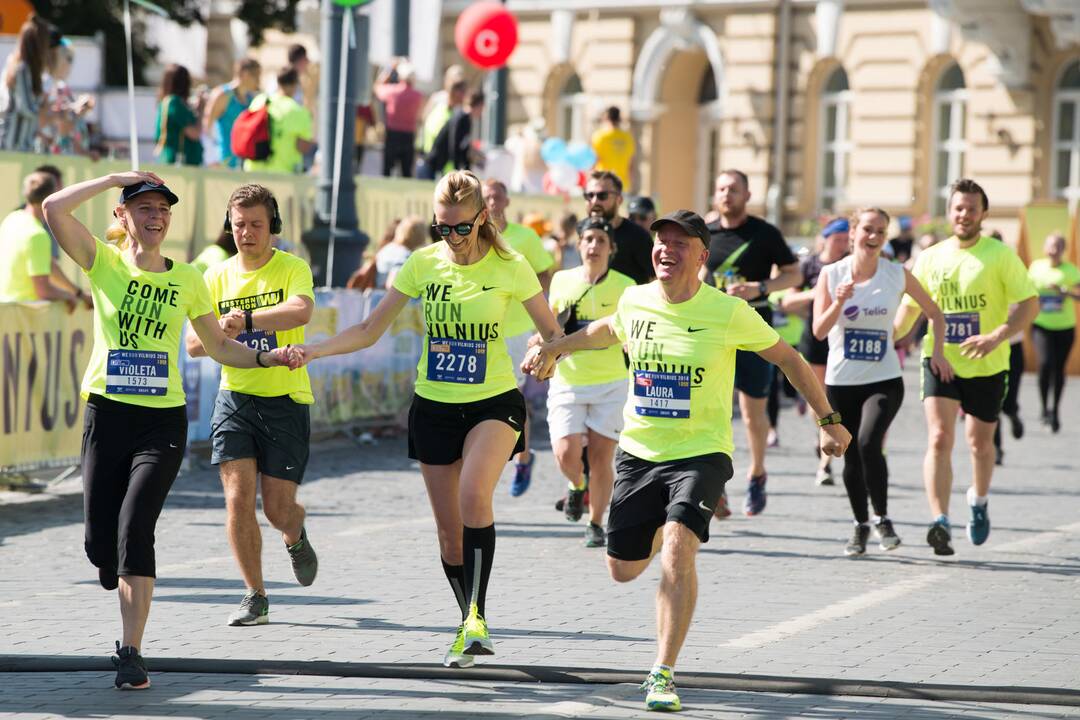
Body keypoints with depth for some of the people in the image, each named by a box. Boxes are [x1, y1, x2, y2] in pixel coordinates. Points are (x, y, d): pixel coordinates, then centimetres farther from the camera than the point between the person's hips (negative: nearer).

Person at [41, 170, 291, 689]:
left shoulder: (187, 280, 8)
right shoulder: (105, 263, 2)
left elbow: (218, 346, 18)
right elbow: (53, 209, -12)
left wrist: (265, 357, 2)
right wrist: (116, 178, -8)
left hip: (163, 420, 0)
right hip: (107, 415, 0)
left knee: (134, 527, -18)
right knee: (100, 542, -1)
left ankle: (131, 652, -12)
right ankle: (125, 583, 37)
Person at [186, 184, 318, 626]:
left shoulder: (292, 269, -5)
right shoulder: (216, 277, 6)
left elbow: (300, 311, -27)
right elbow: (193, 345, 5)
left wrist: (245, 318, -38)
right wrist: (217, 333, -18)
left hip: (285, 400, -2)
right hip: (235, 398, 2)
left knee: (279, 509, -1)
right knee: (238, 497, -10)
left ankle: (295, 537, 38)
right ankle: (255, 596, 3)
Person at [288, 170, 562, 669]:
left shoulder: (510, 268, -8)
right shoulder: (423, 264, -2)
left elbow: (552, 333, 0)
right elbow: (369, 330, 1)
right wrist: (313, 351, -12)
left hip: (494, 402, -3)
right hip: (434, 405, 3)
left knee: (474, 495, -29)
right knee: (449, 529, 5)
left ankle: (477, 614, -22)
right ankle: (469, 628, 23)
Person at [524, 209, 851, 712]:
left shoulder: (728, 313, -11)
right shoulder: (634, 301, 0)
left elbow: (787, 358, 2)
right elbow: (610, 331, 26)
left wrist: (828, 420, 4)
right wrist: (554, 348, 28)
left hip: (701, 452, -4)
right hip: (638, 452, 4)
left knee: (677, 551, -25)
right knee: (623, 570, 11)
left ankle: (663, 674, -17)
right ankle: (662, 526, 48)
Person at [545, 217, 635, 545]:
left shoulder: (625, 286, 0)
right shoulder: (562, 280, 6)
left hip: (611, 384, -1)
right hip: (567, 382, 1)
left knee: (601, 456, -1)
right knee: (566, 453, -12)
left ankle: (596, 523, 18)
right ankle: (577, 485, 24)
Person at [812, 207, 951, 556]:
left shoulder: (897, 275, -1)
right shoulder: (832, 274, -2)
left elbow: (934, 313, 11)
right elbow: (819, 330, -6)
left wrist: (937, 352, 0)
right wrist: (839, 302, -22)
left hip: (884, 380, -1)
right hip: (841, 382, 1)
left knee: (868, 443, -22)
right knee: (851, 457, 4)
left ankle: (882, 519, -6)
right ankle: (860, 526, 23)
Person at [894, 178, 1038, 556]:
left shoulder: (1000, 256, -5)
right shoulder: (930, 257, 5)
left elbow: (1029, 304, -9)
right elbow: (910, 307, 17)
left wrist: (996, 337, -23)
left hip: (986, 367, -1)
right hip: (940, 360, 1)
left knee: (980, 443, 12)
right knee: (939, 438, -16)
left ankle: (979, 500, 42)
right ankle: (940, 523, -23)